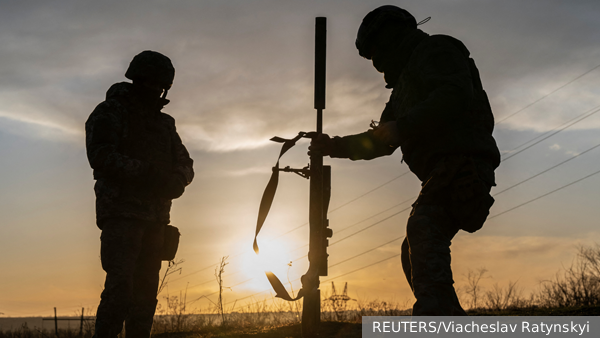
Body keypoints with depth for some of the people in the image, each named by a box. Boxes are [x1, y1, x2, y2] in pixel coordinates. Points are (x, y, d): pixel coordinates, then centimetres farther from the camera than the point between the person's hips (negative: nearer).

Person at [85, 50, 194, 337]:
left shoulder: (163, 123, 21)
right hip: (122, 213, -6)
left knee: (146, 289, 5)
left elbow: (185, 164, 18)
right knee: (121, 284, -17)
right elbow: (101, 155, -12)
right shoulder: (110, 113, 3)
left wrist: (176, 181, -7)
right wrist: (146, 171, -21)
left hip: (155, 217, 6)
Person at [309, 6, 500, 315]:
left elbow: (456, 95, -17)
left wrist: (401, 127, -17)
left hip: (460, 161, -10)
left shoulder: (436, 50, 4)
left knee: (423, 229, -28)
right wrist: (337, 146, 24)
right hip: (444, 172, 10)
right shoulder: (405, 80, 32)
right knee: (415, 254, 10)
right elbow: (381, 142, 34)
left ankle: (433, 315, -41)